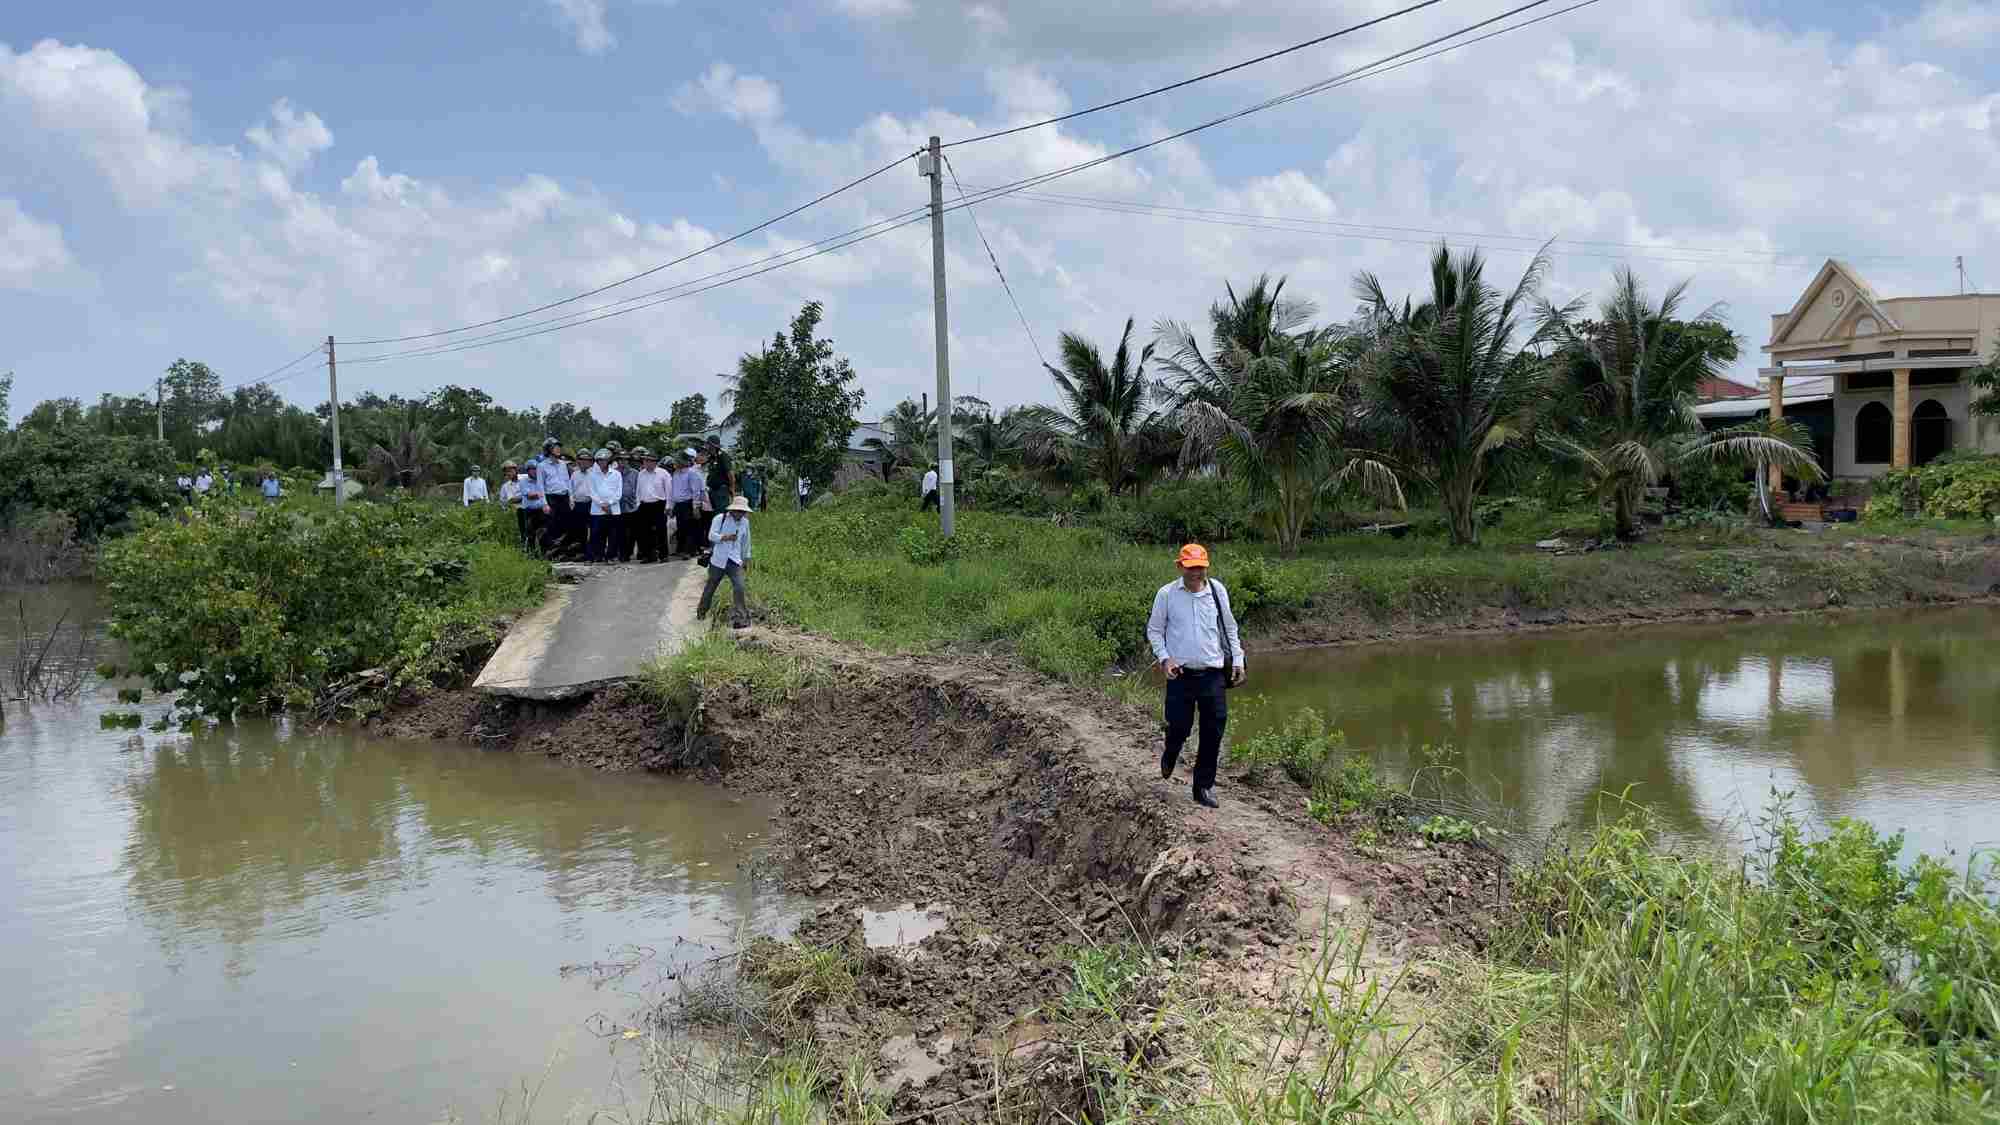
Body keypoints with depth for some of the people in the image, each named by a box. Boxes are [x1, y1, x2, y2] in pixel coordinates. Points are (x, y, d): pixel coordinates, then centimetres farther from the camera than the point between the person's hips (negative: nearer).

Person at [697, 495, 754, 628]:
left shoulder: (745, 522, 8)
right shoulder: (720, 518, -5)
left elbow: (745, 542, 21)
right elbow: (711, 535, -15)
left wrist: (746, 559, 24)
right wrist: (725, 537, -30)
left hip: (734, 561, 2)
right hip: (718, 560, -2)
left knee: (739, 587, -16)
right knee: (711, 587, 13)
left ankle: (740, 617, -13)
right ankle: (701, 612, 36)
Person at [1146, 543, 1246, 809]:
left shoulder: (1217, 591, 4)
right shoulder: (1166, 594, -2)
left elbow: (1229, 628, 15)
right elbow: (1154, 630, 5)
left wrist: (1237, 660, 9)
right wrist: (1164, 658, -8)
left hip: (1213, 674, 2)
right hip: (1181, 674, -2)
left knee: (1213, 732, 1)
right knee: (1179, 727, 2)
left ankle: (1204, 787, 14)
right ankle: (1170, 756, 38)